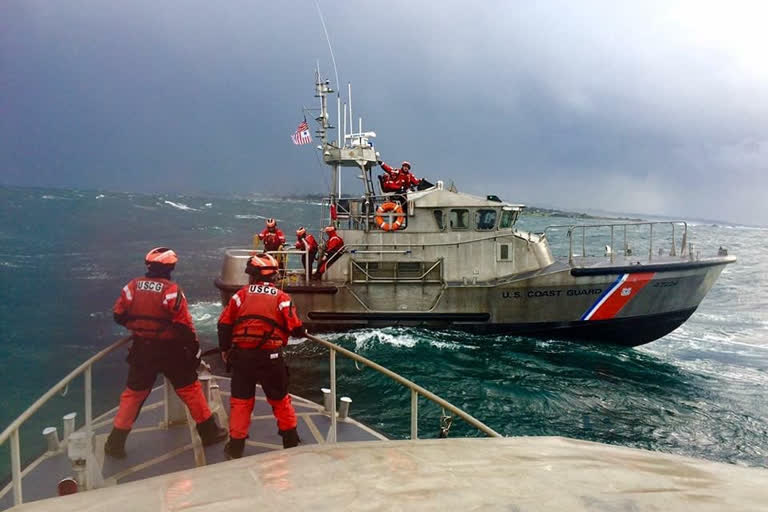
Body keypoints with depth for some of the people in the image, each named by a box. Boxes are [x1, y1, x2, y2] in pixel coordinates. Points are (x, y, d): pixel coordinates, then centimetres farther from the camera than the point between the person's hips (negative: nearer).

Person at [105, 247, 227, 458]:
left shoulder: (132, 286, -4)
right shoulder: (171, 290, -17)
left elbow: (118, 315, 5)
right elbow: (184, 325, -16)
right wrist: (194, 348, -3)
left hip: (141, 350, 4)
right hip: (170, 350, -4)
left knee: (133, 393, 17)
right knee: (190, 389, 11)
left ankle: (116, 442, 22)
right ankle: (209, 431, 19)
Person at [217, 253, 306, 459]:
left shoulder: (241, 294, 2)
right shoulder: (281, 297, -2)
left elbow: (224, 324, 1)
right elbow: (295, 328, -6)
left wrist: (224, 349, 14)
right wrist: (303, 332, 17)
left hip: (241, 355, 1)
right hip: (270, 356, 0)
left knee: (240, 400, 12)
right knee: (280, 399, 16)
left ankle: (236, 445, 15)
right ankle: (291, 439, 26)